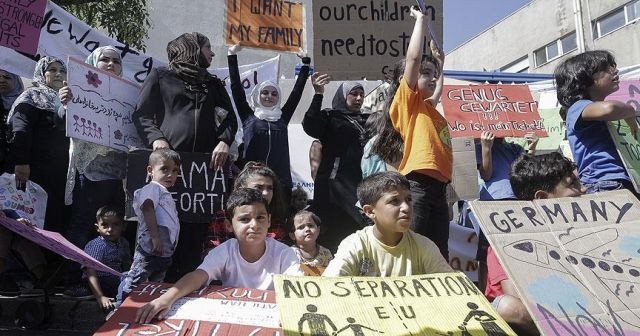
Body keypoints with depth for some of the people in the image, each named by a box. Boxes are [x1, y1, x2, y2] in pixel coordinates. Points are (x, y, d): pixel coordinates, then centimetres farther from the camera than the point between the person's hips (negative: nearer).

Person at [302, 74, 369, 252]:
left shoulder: (366, 120, 23)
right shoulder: (330, 117, 5)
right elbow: (309, 126, -13)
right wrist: (318, 95, -22)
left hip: (361, 182, 5)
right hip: (335, 182, -5)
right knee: (335, 233, -8)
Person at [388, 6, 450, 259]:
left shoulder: (428, 107, 23)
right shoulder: (406, 101, 3)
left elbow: (438, 91, 44)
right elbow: (413, 58, -7)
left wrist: (440, 64, 42)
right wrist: (420, 19, 4)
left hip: (439, 187, 8)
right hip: (418, 186, -8)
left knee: (440, 255, 8)